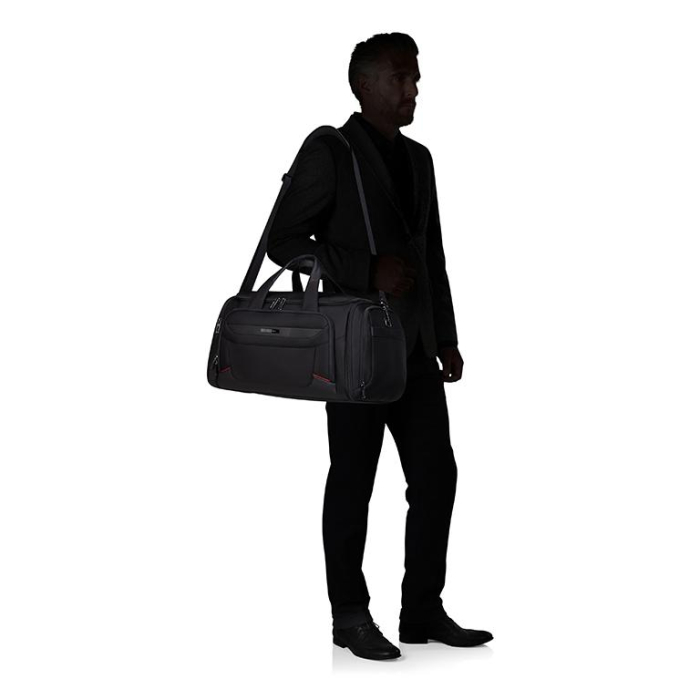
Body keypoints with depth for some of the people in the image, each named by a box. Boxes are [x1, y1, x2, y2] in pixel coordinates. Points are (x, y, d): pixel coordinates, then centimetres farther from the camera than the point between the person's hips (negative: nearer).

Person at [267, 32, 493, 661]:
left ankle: (423, 611, 14)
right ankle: (350, 616, 11)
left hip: (415, 348, 7)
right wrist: (369, 271, -20)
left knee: (436, 476, 4)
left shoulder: (418, 159, 16)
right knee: (353, 481, 0)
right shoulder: (329, 153, -5)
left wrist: (447, 341, 15)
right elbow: (284, 239, -10)